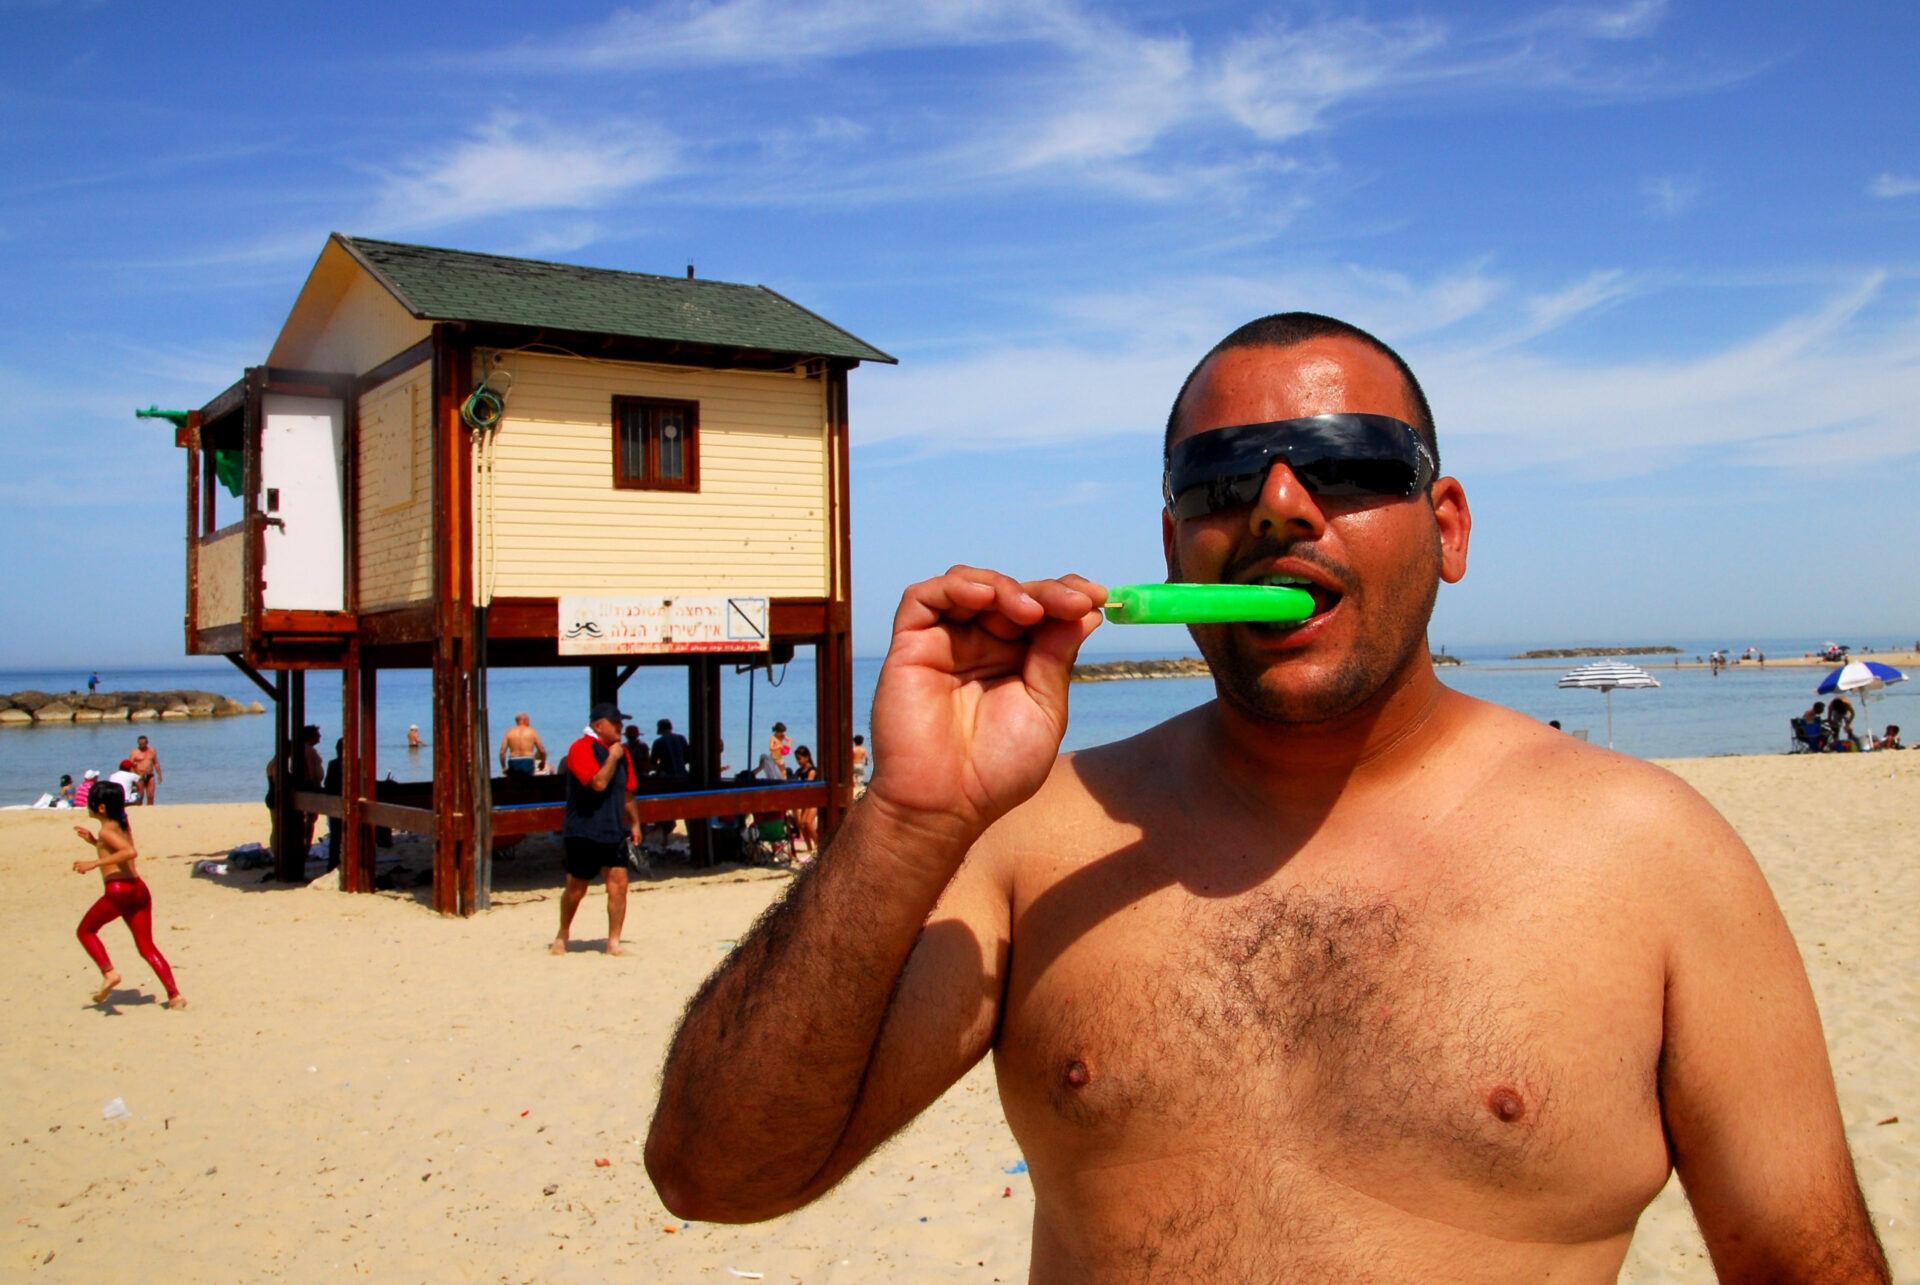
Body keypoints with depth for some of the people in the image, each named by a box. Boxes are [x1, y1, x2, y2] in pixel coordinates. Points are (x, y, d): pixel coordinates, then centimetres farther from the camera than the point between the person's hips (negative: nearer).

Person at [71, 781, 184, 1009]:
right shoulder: (123, 825, 17)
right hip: (139, 888, 8)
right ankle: (174, 995, 0)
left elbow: (130, 852, -24)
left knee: (86, 931, 16)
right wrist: (94, 841, 29)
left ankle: (108, 972, -1)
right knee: (146, 946, 9)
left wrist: (94, 863, -23)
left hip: (118, 890, -8)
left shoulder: (106, 830, -8)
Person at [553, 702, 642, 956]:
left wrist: (635, 822, 20)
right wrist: (613, 757, -15)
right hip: (584, 831, -6)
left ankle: (613, 942, 2)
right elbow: (598, 782, -24)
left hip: (613, 830, 6)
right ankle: (562, 934, 28)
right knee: (577, 888, 5)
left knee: (619, 883, -5)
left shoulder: (621, 751, 13)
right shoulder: (582, 749, -11)